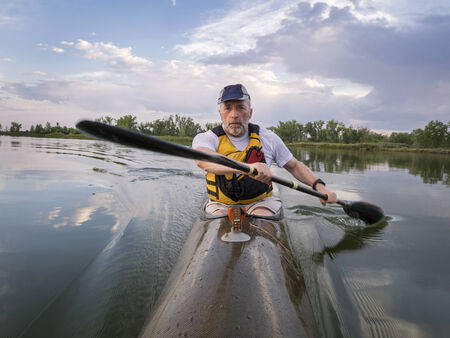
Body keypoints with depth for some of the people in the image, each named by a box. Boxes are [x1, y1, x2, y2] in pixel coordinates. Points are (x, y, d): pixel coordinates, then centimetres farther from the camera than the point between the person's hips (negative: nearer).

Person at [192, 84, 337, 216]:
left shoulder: (268, 137, 3)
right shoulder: (206, 138, -7)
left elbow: (294, 166, 15)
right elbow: (203, 161, -32)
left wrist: (319, 186, -2)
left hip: (261, 203, 2)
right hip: (222, 205, -1)